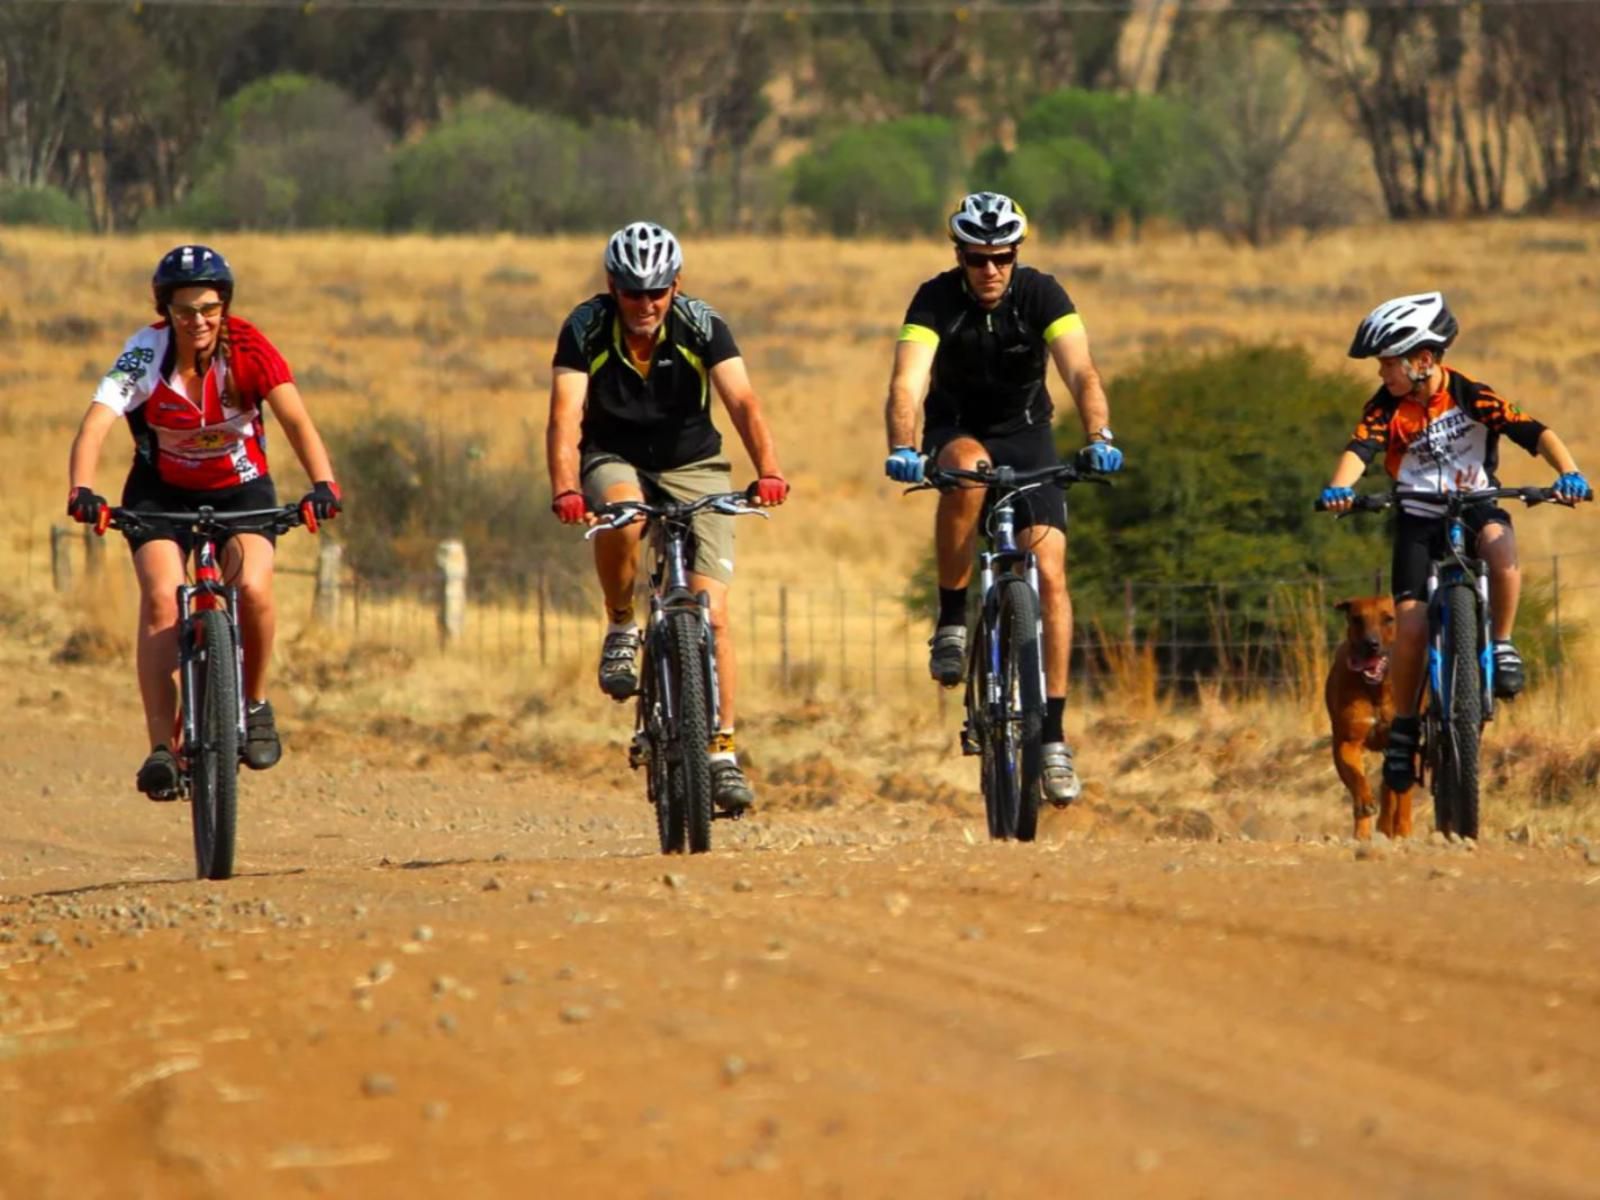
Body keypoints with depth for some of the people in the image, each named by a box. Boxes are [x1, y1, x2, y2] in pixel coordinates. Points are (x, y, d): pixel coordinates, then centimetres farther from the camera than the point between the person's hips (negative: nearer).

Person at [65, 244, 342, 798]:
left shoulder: (249, 350, -20)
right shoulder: (145, 354, -21)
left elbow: (296, 420, -30)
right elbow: (96, 421, -32)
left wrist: (322, 485, -48)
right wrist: (81, 491, -50)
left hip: (241, 488, 0)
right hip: (161, 491, 0)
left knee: (252, 587, -26)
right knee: (160, 598, -23)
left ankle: (255, 704, 0)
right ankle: (161, 746, -20)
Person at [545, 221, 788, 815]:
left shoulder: (702, 326, -18)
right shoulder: (585, 329, -18)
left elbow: (742, 402, -29)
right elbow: (566, 416, -28)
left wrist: (768, 471, -47)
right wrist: (565, 489, -46)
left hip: (693, 466, 0)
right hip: (615, 462, 0)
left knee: (712, 614, -12)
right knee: (620, 517, -37)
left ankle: (722, 750, -3)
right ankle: (621, 629, -11)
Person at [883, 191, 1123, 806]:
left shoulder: (1041, 294, -19)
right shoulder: (936, 300, -21)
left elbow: (1081, 373, -31)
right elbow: (907, 382, -34)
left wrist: (1099, 438, -50)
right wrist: (902, 449, -53)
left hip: (1026, 436, 1)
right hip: (958, 432, -1)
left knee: (1050, 575, -14)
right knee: (966, 467, -38)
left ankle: (1052, 734, -11)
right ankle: (951, 618, -22)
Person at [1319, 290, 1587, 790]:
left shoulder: (1472, 396, -14)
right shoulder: (1386, 407, -9)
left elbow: (1535, 433, -21)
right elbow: (1358, 450, -24)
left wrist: (1568, 473, -39)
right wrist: (1339, 488, -46)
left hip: (1477, 507, -1)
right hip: (1419, 520, 1)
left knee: (1499, 544, -38)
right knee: (1411, 625, -14)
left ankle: (1503, 645, -16)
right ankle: (1404, 725, 7)